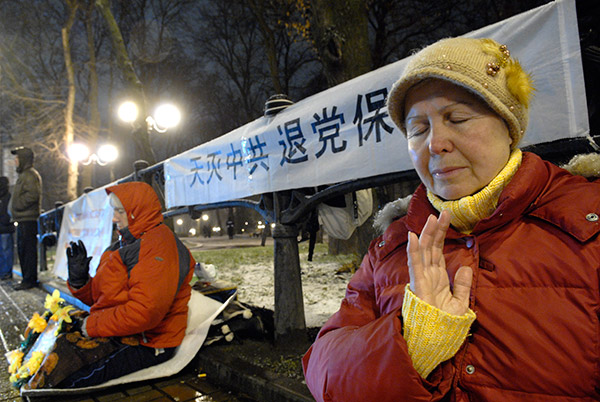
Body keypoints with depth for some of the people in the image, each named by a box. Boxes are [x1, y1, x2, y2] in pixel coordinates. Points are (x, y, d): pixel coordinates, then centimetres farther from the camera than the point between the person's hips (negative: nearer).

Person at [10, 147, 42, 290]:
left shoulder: (30, 175, -11)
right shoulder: (24, 174, 22)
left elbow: (32, 195, -23)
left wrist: (17, 206, -14)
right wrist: (15, 212, 17)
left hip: (28, 219, -11)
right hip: (23, 219, 11)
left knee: (28, 250, -7)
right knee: (22, 250, 15)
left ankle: (29, 280, -3)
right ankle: (27, 278, 23)